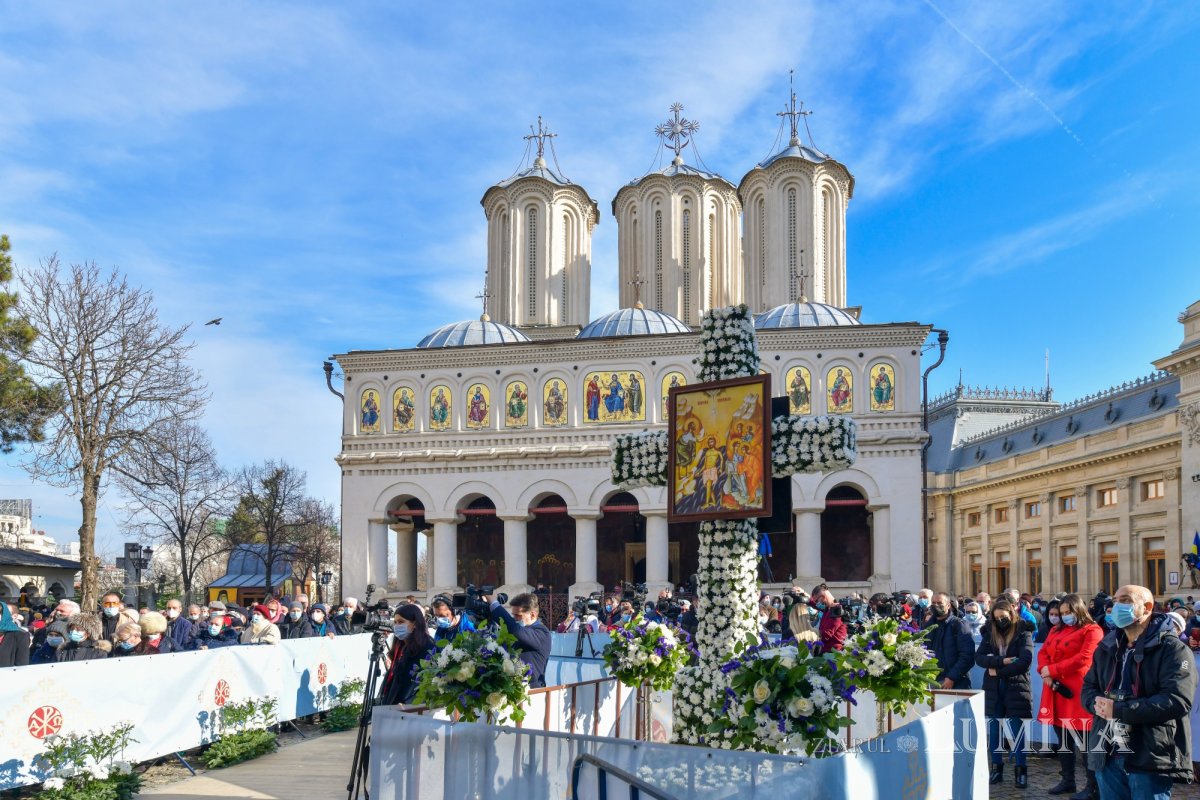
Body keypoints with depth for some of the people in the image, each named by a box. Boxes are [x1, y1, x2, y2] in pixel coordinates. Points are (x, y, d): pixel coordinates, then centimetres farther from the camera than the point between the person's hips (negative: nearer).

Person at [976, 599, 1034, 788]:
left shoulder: (1023, 633, -3)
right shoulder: (990, 633, 9)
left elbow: (1025, 661, -15)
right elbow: (979, 657, -1)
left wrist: (998, 671, -12)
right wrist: (1002, 661, -16)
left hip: (1015, 687, -4)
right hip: (993, 688, 4)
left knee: (1016, 730, -3)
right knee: (994, 729, 7)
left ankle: (1021, 771, 8)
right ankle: (996, 769, 17)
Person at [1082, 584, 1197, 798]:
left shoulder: (1173, 649, -7)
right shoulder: (1107, 647, 15)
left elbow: (1177, 700, -19)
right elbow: (1088, 686, 18)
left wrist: (1118, 710, -21)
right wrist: (1098, 703, -8)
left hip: (1150, 760, -6)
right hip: (1107, 756, 6)